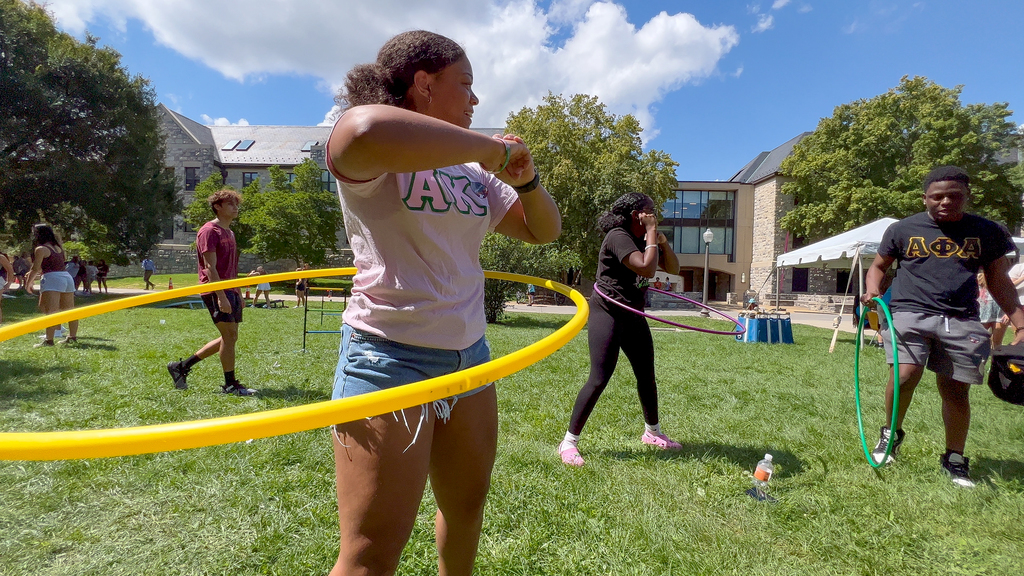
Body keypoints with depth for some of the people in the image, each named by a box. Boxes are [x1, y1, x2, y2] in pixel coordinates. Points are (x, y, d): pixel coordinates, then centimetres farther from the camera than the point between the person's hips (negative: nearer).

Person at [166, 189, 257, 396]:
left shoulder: (229, 233, 20)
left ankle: (182, 366, 21)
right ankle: (230, 384, 3)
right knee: (230, 335, -7)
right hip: (216, 292, -10)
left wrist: (238, 294, 19)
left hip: (230, 291, 10)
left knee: (229, 337, 11)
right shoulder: (209, 231, -9)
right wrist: (221, 296, -22)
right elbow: (210, 268, -16)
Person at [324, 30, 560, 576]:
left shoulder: (473, 173, 12)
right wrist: (490, 146, -24)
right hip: (391, 357, -7)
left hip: (470, 356, 8)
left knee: (467, 507, 22)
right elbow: (363, 129, -35)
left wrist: (525, 179, -2)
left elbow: (544, 230, 18)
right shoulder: (378, 159, -9)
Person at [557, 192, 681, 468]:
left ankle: (652, 432, 35)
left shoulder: (642, 240, 12)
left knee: (647, 376, 15)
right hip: (607, 313, -9)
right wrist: (651, 233, -17)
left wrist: (662, 241, -2)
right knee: (599, 379, -14)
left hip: (633, 316, 9)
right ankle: (569, 442, -4)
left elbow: (674, 268, 13)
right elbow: (647, 268, -28)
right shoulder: (618, 236, -16)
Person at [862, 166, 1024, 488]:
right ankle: (891, 432, 7)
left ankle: (954, 459, 25)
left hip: (962, 322, 2)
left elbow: (998, 280, 14)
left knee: (956, 392, 5)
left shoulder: (987, 232, 9)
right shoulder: (902, 230, 6)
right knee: (905, 375, -21)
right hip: (910, 314, -2)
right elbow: (879, 266, 16)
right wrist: (873, 290, -5)